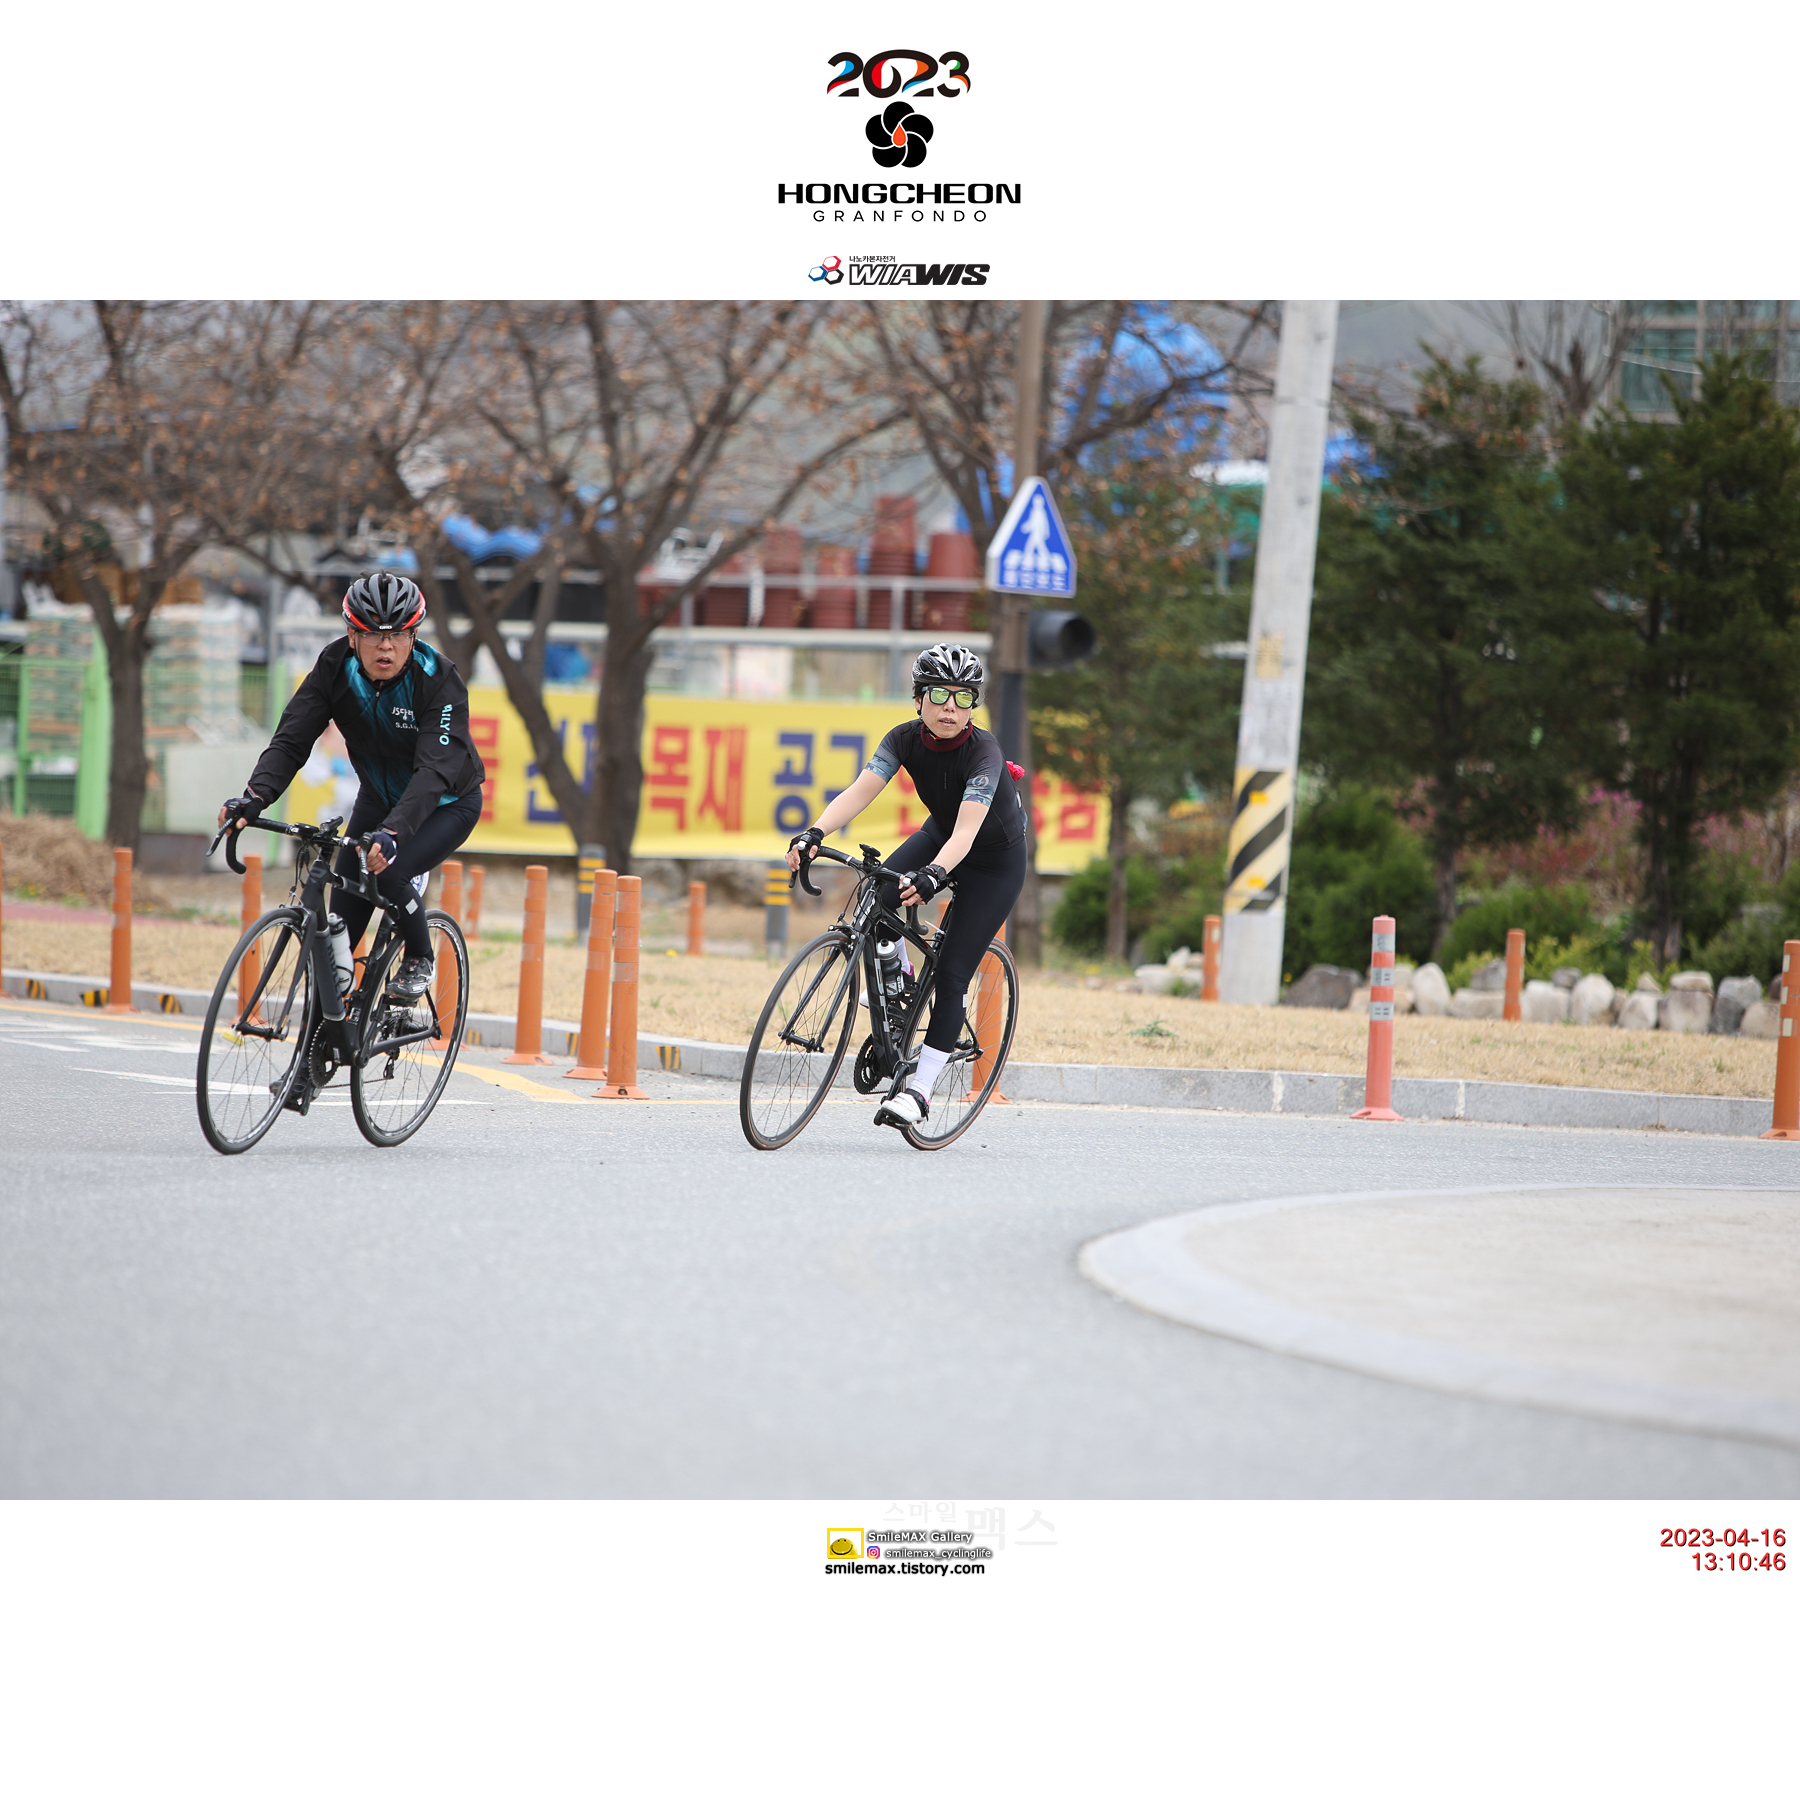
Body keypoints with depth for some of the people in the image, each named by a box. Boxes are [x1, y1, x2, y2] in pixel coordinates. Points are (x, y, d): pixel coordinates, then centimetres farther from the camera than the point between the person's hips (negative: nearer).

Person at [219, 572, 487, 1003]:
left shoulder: (439, 682, -32)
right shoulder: (336, 667, -21)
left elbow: (434, 771, -42)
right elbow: (291, 740, -26)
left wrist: (392, 834, -58)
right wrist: (254, 798, -44)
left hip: (446, 803, -4)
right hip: (379, 797, 4)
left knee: (388, 873, -28)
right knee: (345, 912, -4)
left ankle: (420, 960, -1)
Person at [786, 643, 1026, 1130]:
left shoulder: (983, 751, -33)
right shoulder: (907, 738, -21)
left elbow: (966, 831, -44)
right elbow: (859, 792, -31)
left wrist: (933, 875, -62)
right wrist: (813, 834, -49)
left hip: (995, 858, -5)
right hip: (942, 831, 5)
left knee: (952, 974, -11)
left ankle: (920, 1092, -3)